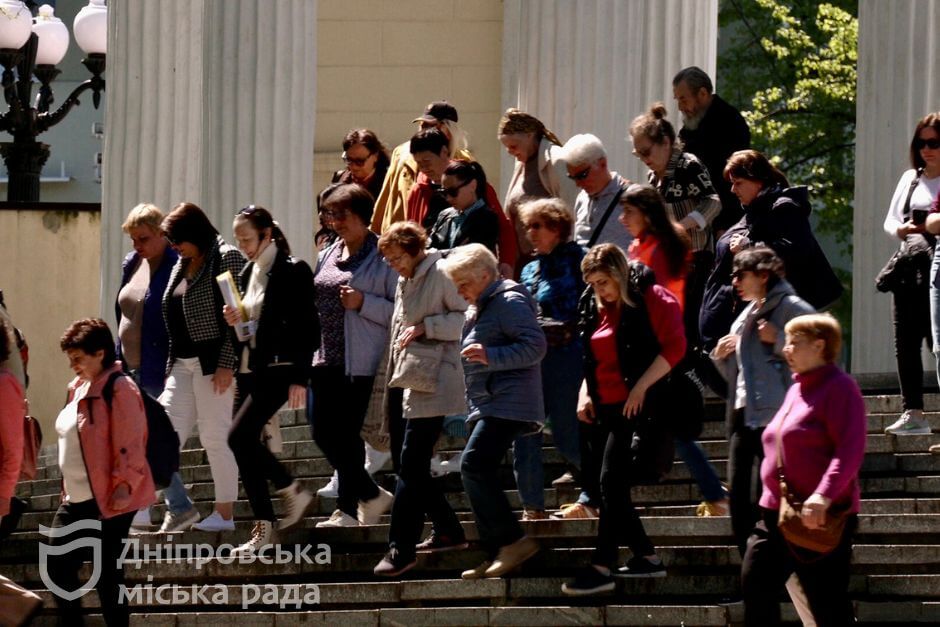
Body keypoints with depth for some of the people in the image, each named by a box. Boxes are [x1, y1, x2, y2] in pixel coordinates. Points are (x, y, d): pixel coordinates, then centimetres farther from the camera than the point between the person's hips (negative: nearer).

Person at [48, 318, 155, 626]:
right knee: (58, 567, 8)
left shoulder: (120, 389, -13)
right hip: (75, 501, 9)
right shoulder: (78, 387, 14)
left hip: (108, 501, -9)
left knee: (107, 576, -4)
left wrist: (124, 486, -21)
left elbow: (129, 445, -16)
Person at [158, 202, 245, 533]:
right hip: (182, 365, 8)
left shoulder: (227, 259, -7)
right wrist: (170, 368, 18)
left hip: (212, 363, -8)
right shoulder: (180, 269, 17)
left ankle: (225, 514, 5)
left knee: (216, 436, -3)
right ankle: (179, 508, 2)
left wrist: (227, 364, -18)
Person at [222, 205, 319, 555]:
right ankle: (263, 528, 11)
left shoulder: (292, 271, -9)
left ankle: (291, 491, -6)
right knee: (247, 444, 5)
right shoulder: (249, 273, 15)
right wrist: (236, 320, 1)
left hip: (278, 369, -9)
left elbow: (307, 327, -12)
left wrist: (299, 378, -16)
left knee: (239, 437, -20)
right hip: (251, 369, 9)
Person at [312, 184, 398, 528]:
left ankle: (347, 510, 4)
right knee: (324, 434, 5)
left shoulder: (382, 257, -6)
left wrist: (362, 304, -20)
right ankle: (372, 496, 20)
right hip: (327, 358, 8)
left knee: (347, 434, -6)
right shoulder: (328, 256, 17)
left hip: (361, 361, -8)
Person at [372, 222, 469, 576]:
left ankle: (401, 548, -11)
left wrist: (426, 327, -17)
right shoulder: (405, 281, 19)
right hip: (404, 383, 10)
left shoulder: (441, 275, -9)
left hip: (430, 384, -10)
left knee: (411, 467, -12)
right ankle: (448, 531, 22)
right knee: (407, 465, 10)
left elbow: (468, 318, -13)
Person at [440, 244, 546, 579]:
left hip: (507, 403, -11)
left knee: (473, 467, -20)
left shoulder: (509, 302, -10)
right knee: (479, 476, 7)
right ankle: (497, 555, 9)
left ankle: (514, 541, -18)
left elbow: (535, 346, -19)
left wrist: (491, 356, -27)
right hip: (486, 406, 11)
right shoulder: (481, 308, 22)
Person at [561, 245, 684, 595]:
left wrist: (640, 388, -19)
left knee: (612, 480, -14)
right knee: (606, 486, 7)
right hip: (605, 407, 9)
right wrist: (585, 393, 8)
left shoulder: (652, 300, -8)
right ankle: (646, 557, 17)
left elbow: (674, 347, -15)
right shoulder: (596, 308, 15)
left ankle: (601, 568, -13)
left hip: (638, 406, -9)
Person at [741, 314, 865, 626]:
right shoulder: (797, 389, 17)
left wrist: (823, 495, -33)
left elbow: (850, 451, -22)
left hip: (821, 517, -9)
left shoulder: (839, 387, -11)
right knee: (756, 583, 3)